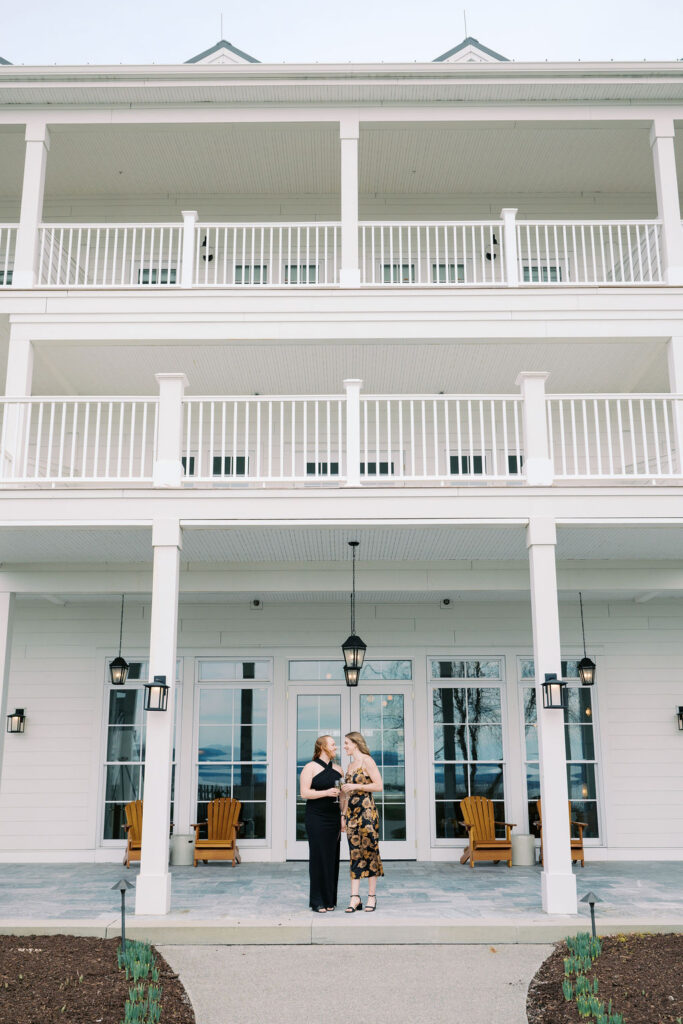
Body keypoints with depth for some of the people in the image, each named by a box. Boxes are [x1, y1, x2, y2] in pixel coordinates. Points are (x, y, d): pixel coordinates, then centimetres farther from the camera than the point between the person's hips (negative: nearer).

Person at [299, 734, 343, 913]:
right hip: (316, 818, -5)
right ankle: (318, 902, 1)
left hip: (333, 818, 5)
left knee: (332, 858, 5)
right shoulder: (310, 767, -3)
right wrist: (326, 792, -20)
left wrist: (343, 816, 9)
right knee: (319, 857, -6)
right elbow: (304, 793, -10)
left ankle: (330, 900, 13)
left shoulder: (337, 769, 14)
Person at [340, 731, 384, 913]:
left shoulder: (367, 761, -6)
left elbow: (379, 786, -13)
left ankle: (372, 896, 4)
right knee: (354, 853, 3)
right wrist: (343, 815, 17)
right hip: (351, 812, 7)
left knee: (369, 851, -2)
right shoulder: (350, 765, 17)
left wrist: (355, 786, -15)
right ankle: (355, 897, 2)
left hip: (366, 811, -7)